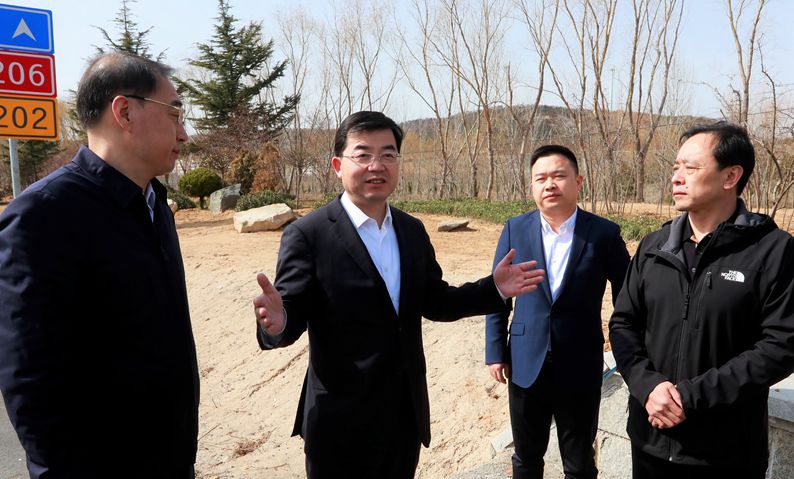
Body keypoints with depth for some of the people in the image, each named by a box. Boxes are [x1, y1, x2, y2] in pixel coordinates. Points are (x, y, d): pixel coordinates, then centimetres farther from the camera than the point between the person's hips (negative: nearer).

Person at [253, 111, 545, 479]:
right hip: (343, 420, -5)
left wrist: (494, 288, -2)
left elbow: (434, 303, 10)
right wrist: (277, 321, -38)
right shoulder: (308, 235, -13)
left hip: (408, 413, 6)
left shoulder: (413, 231, 5)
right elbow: (292, 316, -16)